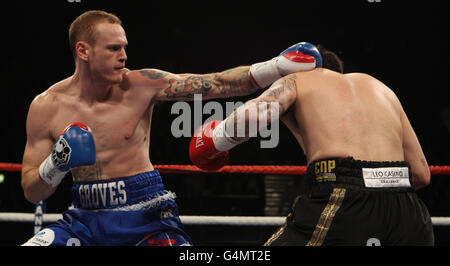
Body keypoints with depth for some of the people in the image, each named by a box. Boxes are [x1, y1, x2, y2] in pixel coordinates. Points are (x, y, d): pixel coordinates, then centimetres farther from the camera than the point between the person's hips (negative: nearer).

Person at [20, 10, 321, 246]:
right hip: (86, 218, 1)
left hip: (146, 219, -1)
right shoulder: (46, 107, -4)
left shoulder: (142, 84, -7)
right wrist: (56, 165, -20)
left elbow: (218, 85, -10)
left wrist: (276, 67, -21)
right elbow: (31, 192, 0)